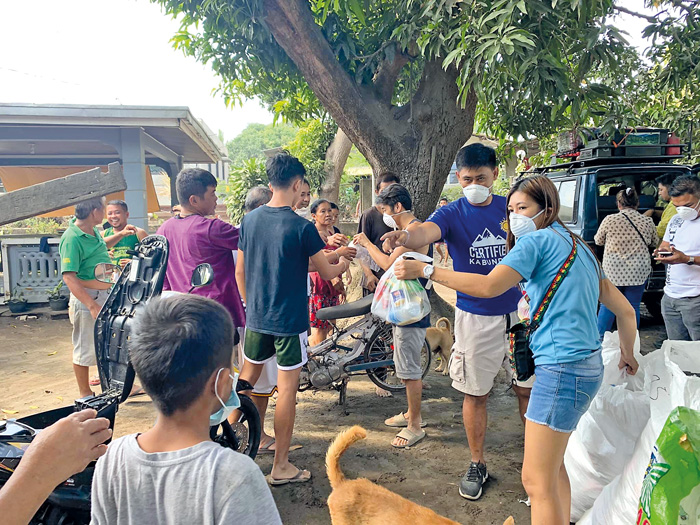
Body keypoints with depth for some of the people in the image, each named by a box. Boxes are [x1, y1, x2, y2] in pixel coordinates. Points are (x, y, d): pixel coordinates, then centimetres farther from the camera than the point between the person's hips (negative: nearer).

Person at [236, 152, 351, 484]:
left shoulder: (249, 220, 2)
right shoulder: (302, 227, -15)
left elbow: (239, 272, 8)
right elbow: (326, 273, -5)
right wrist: (344, 263, 16)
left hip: (256, 318, 5)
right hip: (289, 320, -5)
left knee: (246, 380, 21)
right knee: (287, 388, 5)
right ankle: (281, 466, 15)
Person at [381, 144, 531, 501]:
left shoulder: (511, 207, 3)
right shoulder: (452, 214, -7)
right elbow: (427, 231, -29)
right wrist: (405, 236, -53)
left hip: (518, 313, 2)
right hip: (475, 318, -2)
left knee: (528, 389, 12)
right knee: (475, 394, 7)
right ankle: (477, 464, 27)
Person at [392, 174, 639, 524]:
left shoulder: (538, 240, -7)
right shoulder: (578, 247, 18)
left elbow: (489, 286, -22)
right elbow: (625, 311, 19)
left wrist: (423, 270, -19)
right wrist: (628, 354, 33)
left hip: (562, 367, -10)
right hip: (588, 366, 10)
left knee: (537, 480, -2)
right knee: (552, 464, 22)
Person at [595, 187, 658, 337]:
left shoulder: (609, 220, -9)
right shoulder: (648, 222, -2)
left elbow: (598, 241, 5)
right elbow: (655, 243, 14)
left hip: (612, 271, -1)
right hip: (639, 272, 1)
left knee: (607, 306, 9)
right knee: (633, 308, 9)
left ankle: (599, 340, 13)